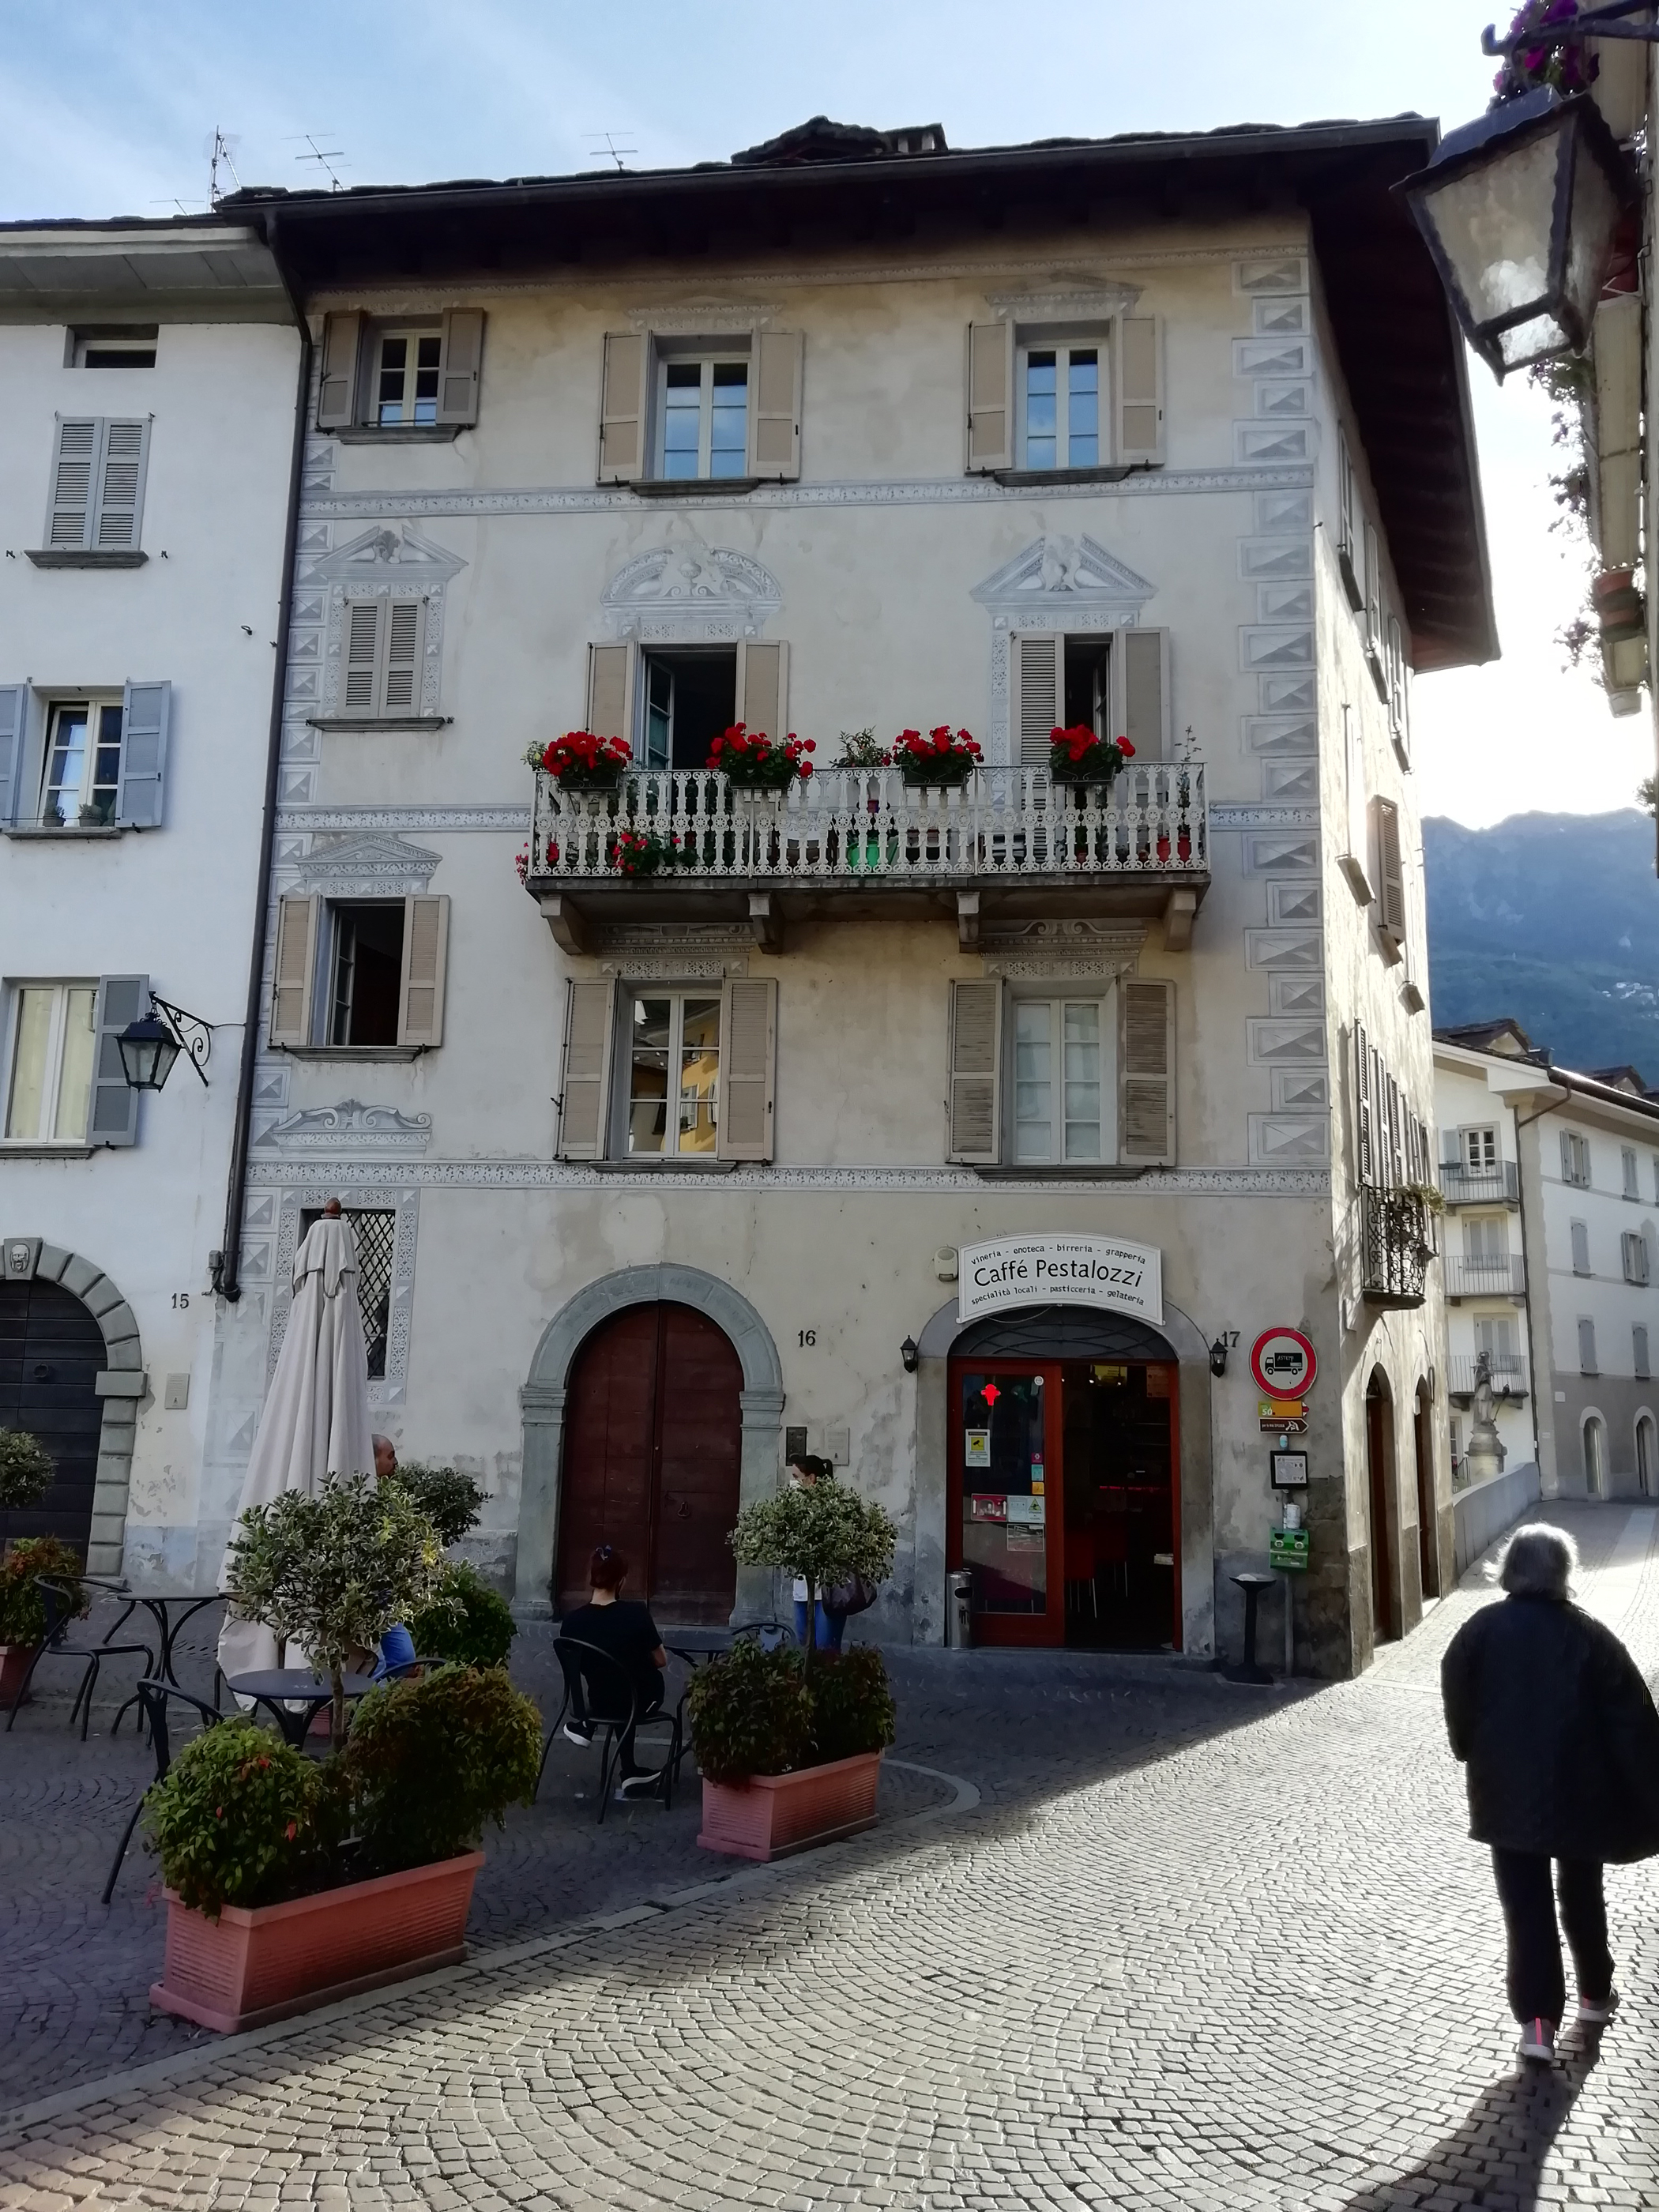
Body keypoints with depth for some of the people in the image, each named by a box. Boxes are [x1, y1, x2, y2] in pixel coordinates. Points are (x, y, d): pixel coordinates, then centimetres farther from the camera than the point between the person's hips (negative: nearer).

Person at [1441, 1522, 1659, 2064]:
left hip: (1506, 1793, -1)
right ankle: (1596, 1995, 38)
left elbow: (1459, 1705, -1)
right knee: (1582, 1897, 21)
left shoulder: (1481, 1630, -6)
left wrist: (1474, 1755, 16)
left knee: (1526, 1907, 4)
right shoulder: (1590, 1636, -8)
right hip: (1580, 1791, 1)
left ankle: (1538, 2020, -2)